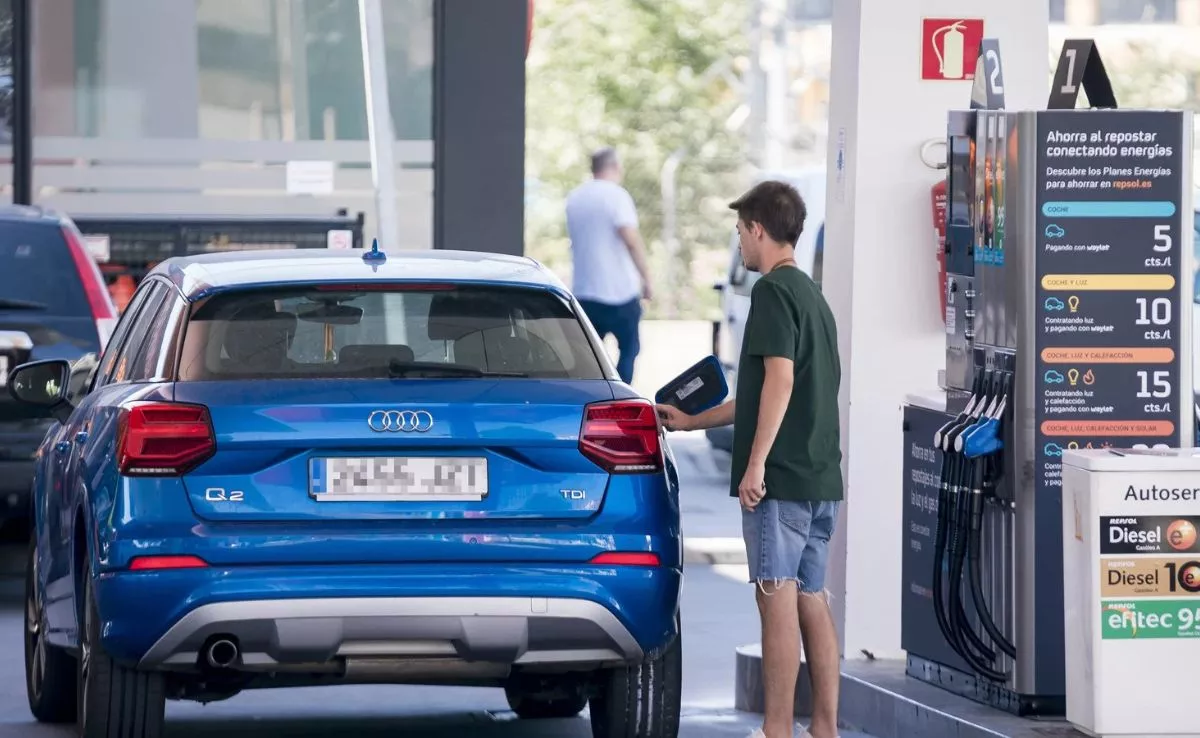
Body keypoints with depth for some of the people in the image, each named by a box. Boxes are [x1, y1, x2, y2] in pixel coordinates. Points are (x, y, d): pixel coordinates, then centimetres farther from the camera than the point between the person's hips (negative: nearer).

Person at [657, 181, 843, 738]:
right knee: (812, 600, 9)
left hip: (780, 477, -9)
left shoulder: (773, 290, -8)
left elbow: (779, 379, -19)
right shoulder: (813, 296, 21)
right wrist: (691, 422, 36)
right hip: (821, 477, 9)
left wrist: (756, 462, -21)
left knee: (778, 598, -9)